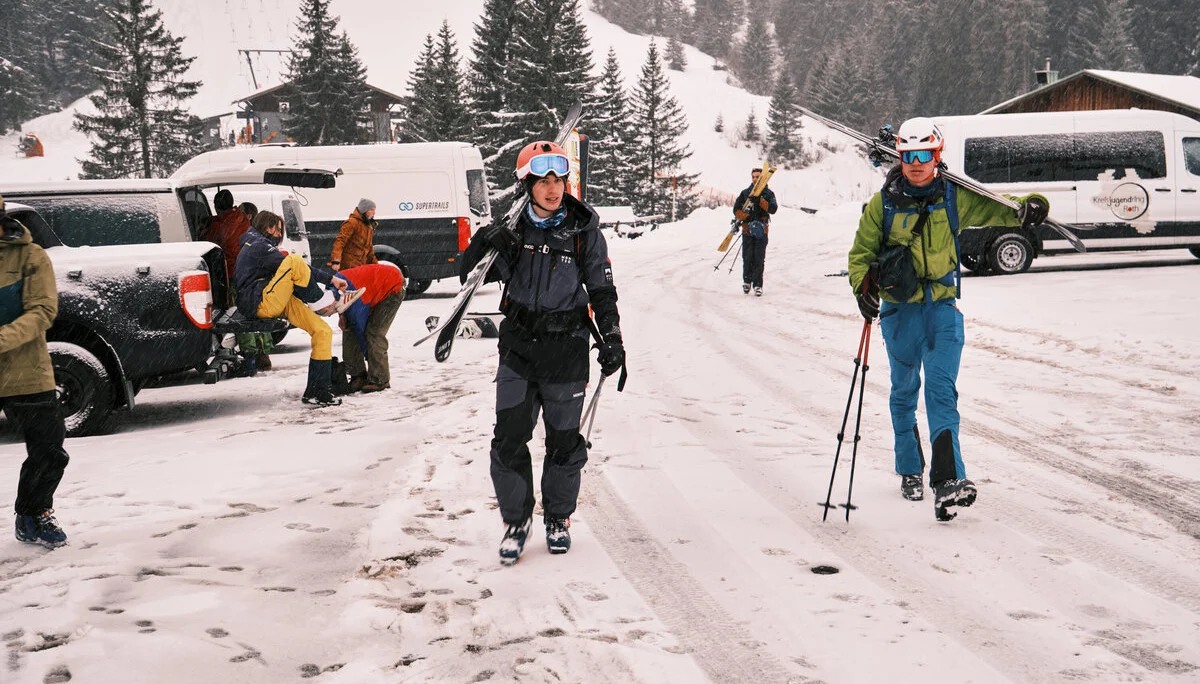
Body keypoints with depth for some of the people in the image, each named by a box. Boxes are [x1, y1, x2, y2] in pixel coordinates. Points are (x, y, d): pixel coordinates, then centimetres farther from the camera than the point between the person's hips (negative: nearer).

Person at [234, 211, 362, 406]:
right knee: (294, 261, -28)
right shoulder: (259, 245, -3)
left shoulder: (254, 245, 29)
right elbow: (295, 267, -12)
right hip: (259, 303, -10)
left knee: (323, 331, -3)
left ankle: (317, 391, -4)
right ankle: (320, 302, -11)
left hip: (278, 303, 10)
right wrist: (330, 278, -12)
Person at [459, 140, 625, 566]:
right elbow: (470, 276, 3)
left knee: (564, 440, 8)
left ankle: (558, 518, 28)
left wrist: (611, 339, -2)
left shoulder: (583, 229, -3)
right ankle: (517, 519, 16)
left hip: (566, 348, -1)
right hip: (518, 345, 1)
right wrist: (486, 244, -17)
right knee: (509, 439, -2)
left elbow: (601, 289, 4)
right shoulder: (513, 225, 1)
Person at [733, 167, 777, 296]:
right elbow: (736, 210, 3)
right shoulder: (745, 193, 9)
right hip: (747, 230, 1)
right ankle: (747, 281, 19)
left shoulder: (768, 193, 6)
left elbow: (773, 209, -10)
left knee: (759, 259, -6)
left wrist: (760, 201, -21)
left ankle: (758, 285, -3)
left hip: (761, 231, -1)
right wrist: (748, 217, -13)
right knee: (747, 258, -1)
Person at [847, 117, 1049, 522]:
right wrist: (863, 288, -11)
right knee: (904, 392, 11)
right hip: (899, 309, 1)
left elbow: (992, 208, 8)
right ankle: (910, 471, 28)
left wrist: (1027, 209, -15)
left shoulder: (953, 198, 2)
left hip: (943, 307, 0)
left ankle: (947, 481, -20)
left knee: (942, 390, -13)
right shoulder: (883, 203, 0)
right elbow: (861, 253, 7)